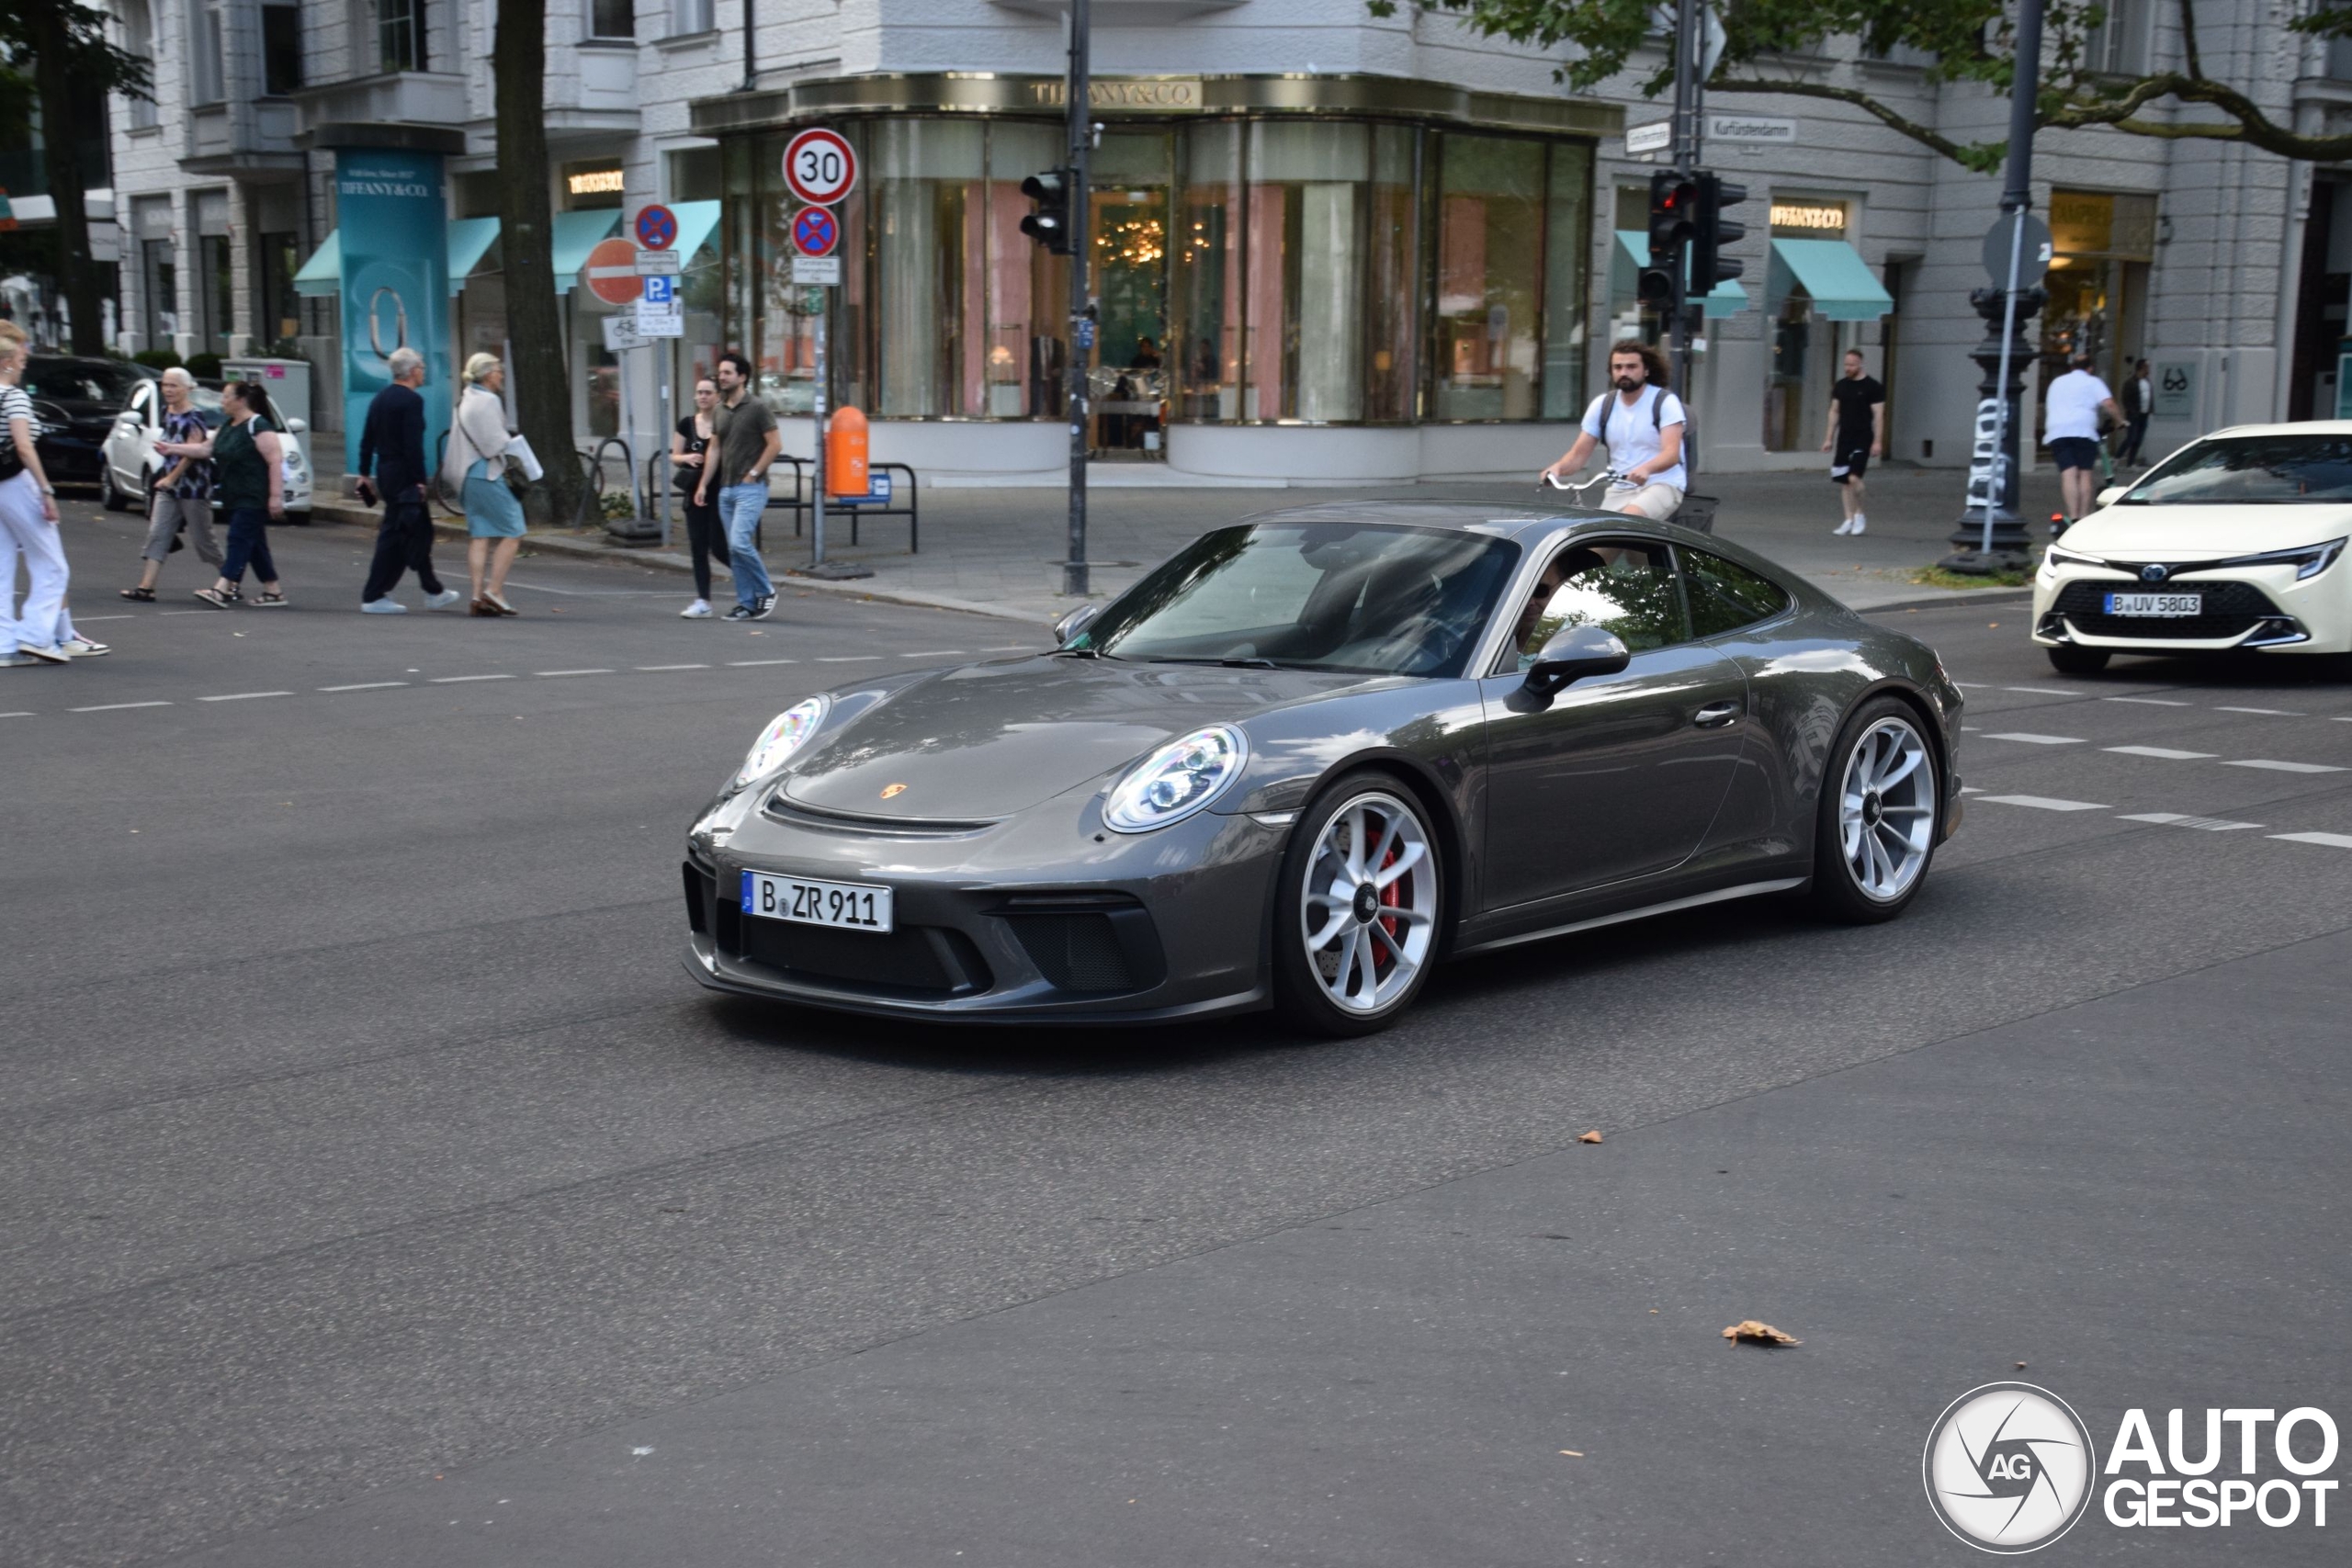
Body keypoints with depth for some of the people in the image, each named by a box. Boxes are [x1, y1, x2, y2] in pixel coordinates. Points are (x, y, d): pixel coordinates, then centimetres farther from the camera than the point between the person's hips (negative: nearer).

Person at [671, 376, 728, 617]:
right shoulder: (687, 424, 7)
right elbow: (674, 457, 10)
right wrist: (686, 458, -10)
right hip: (695, 491, 4)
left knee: (719, 546, -6)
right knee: (698, 547, 3)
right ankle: (703, 602, 6)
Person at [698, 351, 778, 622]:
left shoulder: (757, 408, -8)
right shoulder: (718, 411, 12)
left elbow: (775, 444, -9)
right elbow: (715, 449, 16)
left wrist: (753, 473, -12)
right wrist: (703, 484, 10)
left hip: (750, 488, -7)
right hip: (726, 489, 7)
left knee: (740, 543, -18)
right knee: (733, 549, 6)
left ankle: (766, 591, 0)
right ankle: (747, 603, 12)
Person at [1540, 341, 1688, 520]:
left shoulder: (1665, 402, -5)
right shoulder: (1602, 404, 8)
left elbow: (1672, 453, -18)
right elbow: (1578, 454, 5)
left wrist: (1646, 469, -41)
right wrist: (1559, 467, -20)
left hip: (1662, 485, -4)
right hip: (1620, 491, 5)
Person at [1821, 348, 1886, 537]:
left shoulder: (1872, 386, -6)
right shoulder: (1840, 385, 10)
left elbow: (1878, 415, -7)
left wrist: (1877, 441, -13)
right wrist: (1829, 438, 11)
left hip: (1862, 440, -6)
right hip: (1844, 438, 6)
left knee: (1854, 477, -16)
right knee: (1843, 480, 4)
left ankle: (1859, 516, 1)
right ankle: (1849, 520, 11)